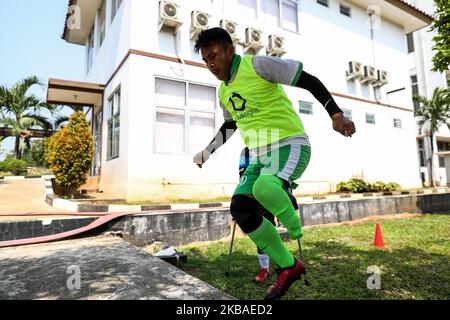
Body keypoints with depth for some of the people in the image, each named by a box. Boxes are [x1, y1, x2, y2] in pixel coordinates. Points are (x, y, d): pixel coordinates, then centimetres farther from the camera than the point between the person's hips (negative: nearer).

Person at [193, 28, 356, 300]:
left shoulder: (258, 65, -7)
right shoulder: (223, 92, 16)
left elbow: (310, 81, -8)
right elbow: (230, 126, 31)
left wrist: (336, 115, -19)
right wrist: (206, 153, 33)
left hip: (290, 145, -8)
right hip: (260, 155, 8)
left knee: (263, 187, -37)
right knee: (240, 209, -7)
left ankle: (294, 229, -3)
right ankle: (289, 267, 8)